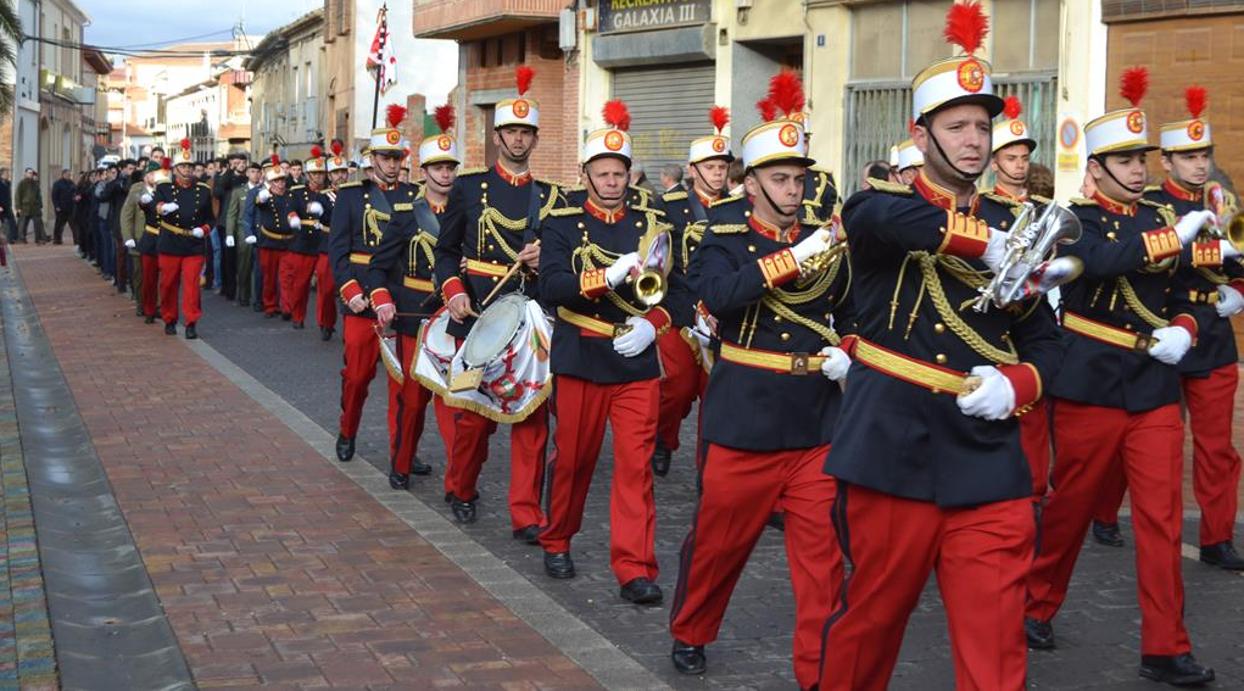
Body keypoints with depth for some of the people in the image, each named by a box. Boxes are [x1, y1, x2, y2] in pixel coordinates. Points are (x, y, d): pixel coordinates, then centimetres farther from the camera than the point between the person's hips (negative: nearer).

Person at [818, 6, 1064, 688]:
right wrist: (985, 244, -24)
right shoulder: (884, 206, 0)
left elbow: (1043, 340, 15)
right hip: (893, 454, -3)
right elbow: (871, 214, -26)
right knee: (869, 624, 12)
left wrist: (1015, 384, -7)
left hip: (989, 467, 3)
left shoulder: (1008, 232, 12)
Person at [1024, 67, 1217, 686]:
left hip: (1156, 392, 4)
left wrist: (1182, 332, -7)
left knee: (1162, 519, 1)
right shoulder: (1076, 220, -4)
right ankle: (1037, 605, 29)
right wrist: (1175, 237, -31)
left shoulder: (1160, 219, 12)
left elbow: (1181, 298, 14)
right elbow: (1100, 259, -27)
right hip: (1090, 389, -4)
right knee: (1070, 508, 8)